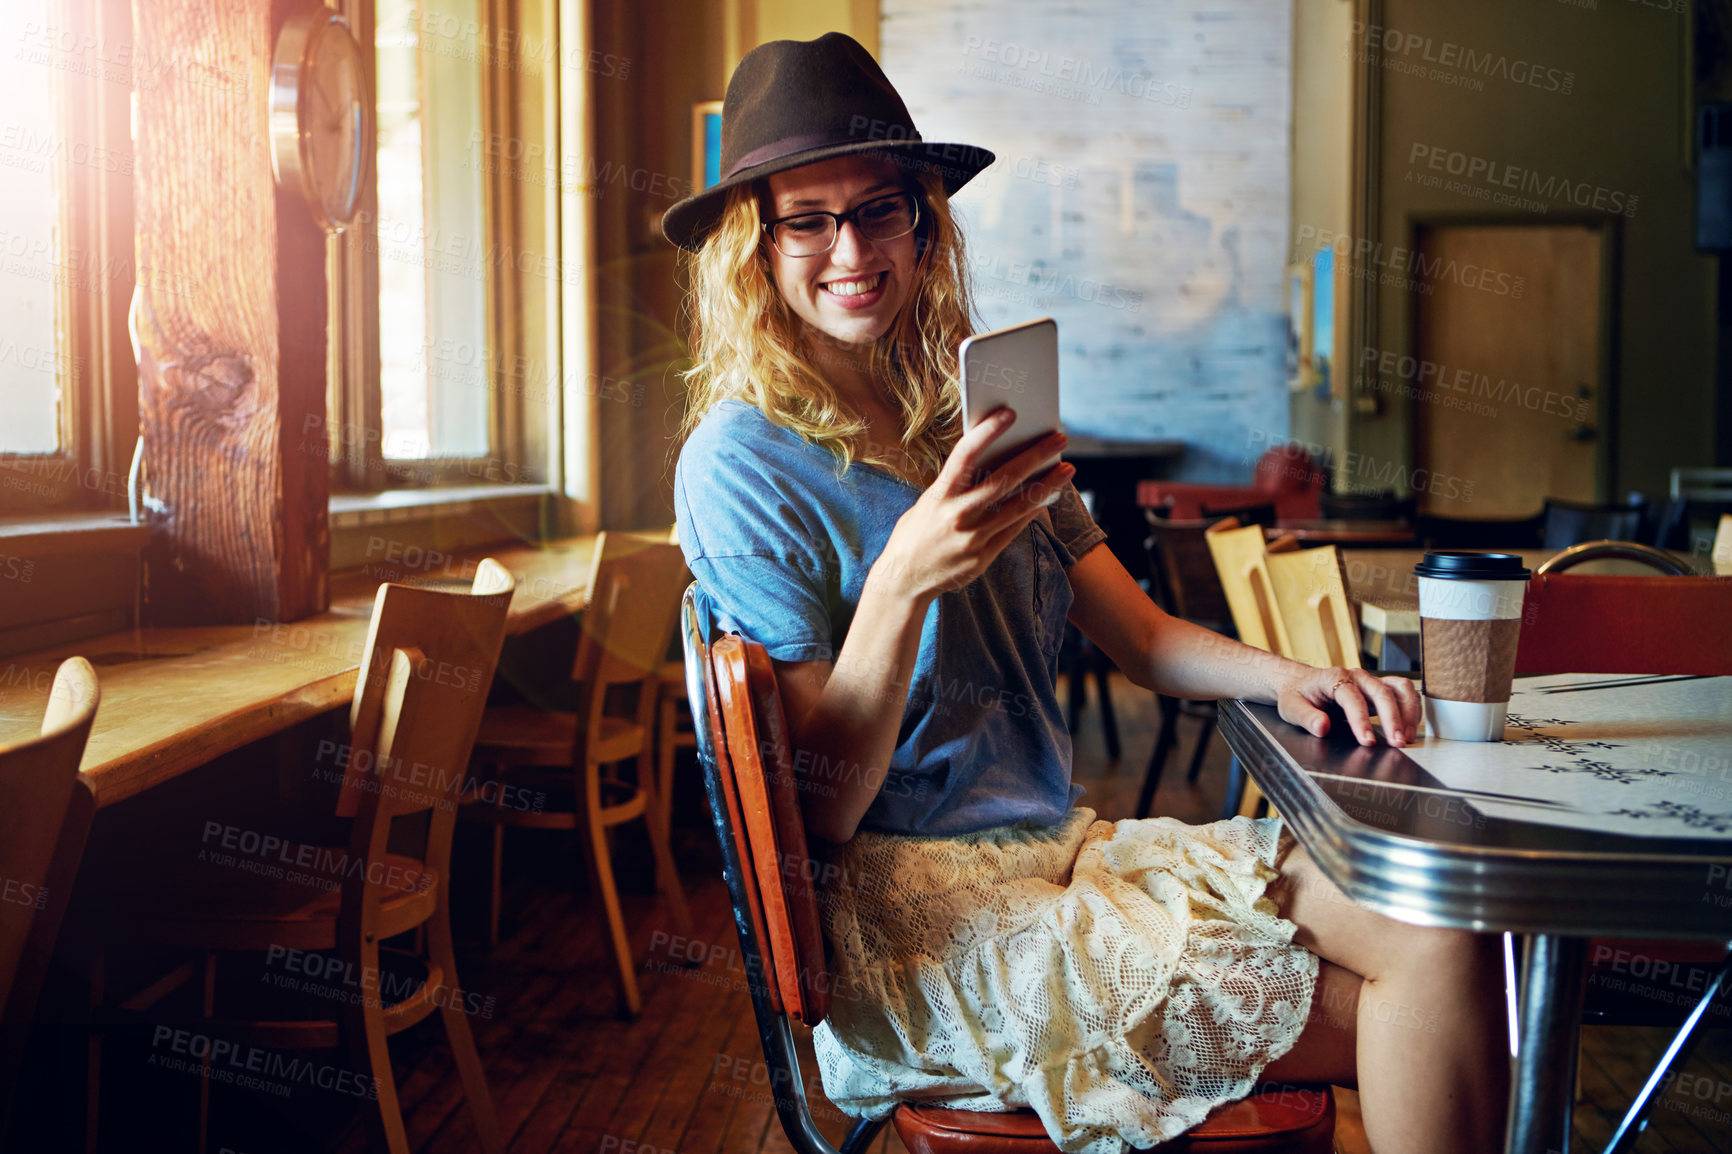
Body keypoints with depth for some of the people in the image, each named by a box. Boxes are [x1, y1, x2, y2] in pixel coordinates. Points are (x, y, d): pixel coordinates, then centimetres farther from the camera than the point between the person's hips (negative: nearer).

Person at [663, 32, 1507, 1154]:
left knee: (1445, 926, -11)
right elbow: (821, 807, -13)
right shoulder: (742, 464, -9)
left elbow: (1144, 638, 14)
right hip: (904, 907, -7)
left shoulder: (973, 418, 13)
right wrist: (905, 579, -27)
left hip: (1064, 843, 7)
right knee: (1405, 1019, -15)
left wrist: (1288, 675, -6)